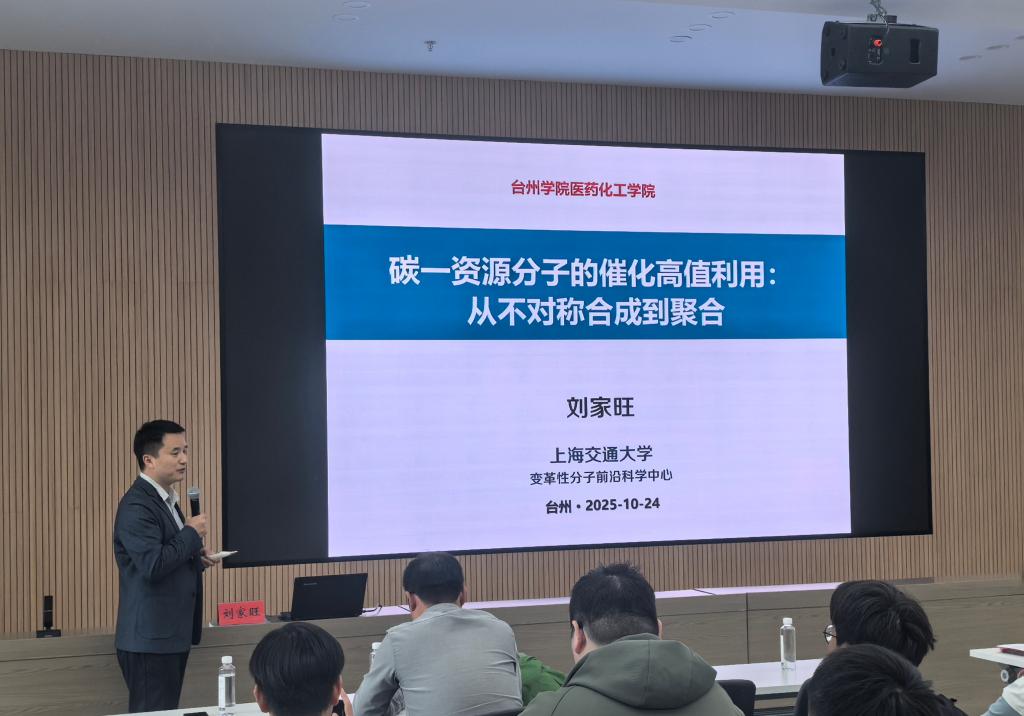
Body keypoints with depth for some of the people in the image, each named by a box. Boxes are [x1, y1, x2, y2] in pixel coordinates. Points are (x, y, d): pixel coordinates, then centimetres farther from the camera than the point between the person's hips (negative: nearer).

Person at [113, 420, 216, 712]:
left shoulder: (165, 499, 15)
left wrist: (194, 558, 5)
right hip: (151, 639, -10)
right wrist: (191, 533, -15)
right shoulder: (137, 506, -17)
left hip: (171, 634, 10)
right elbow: (153, 565, -27)